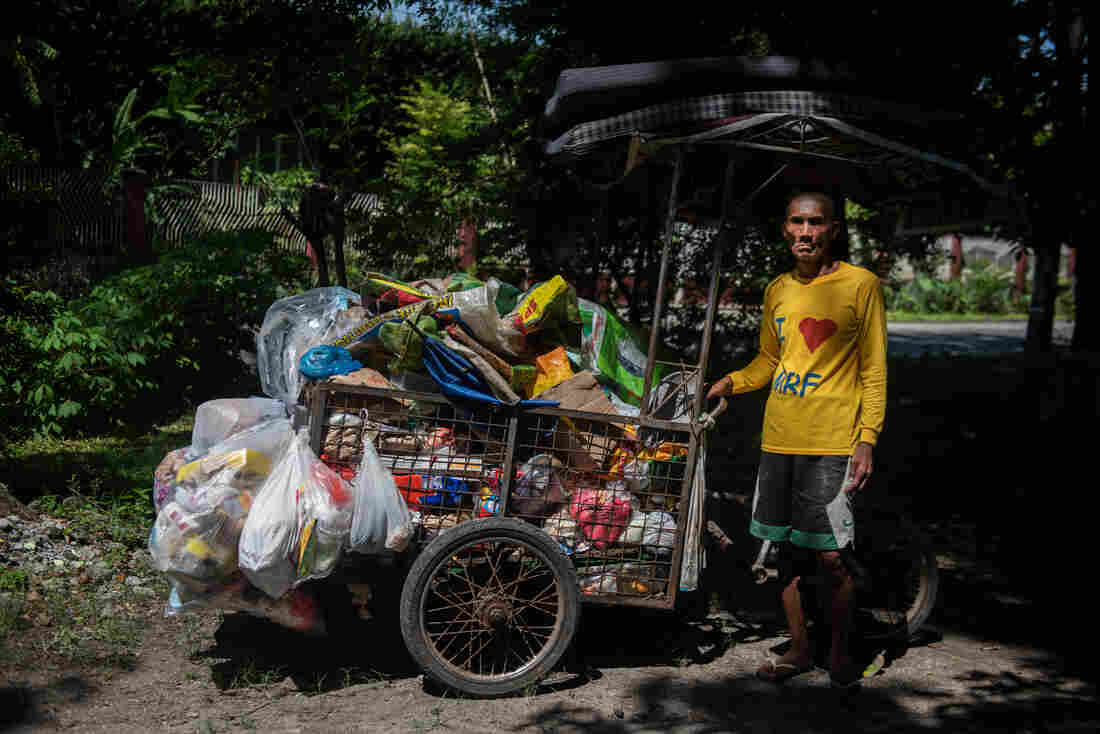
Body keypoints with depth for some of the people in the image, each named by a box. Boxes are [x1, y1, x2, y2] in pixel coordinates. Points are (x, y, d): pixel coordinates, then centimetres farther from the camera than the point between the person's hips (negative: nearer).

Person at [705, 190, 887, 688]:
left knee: (829, 556, -5)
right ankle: (799, 649, 26)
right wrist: (731, 382, 3)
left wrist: (867, 439, -10)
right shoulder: (777, 291, 13)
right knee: (784, 548, 11)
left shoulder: (860, 284, -2)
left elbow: (874, 368, -3)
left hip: (831, 443, -5)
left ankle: (840, 653, 16)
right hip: (778, 440, 5)